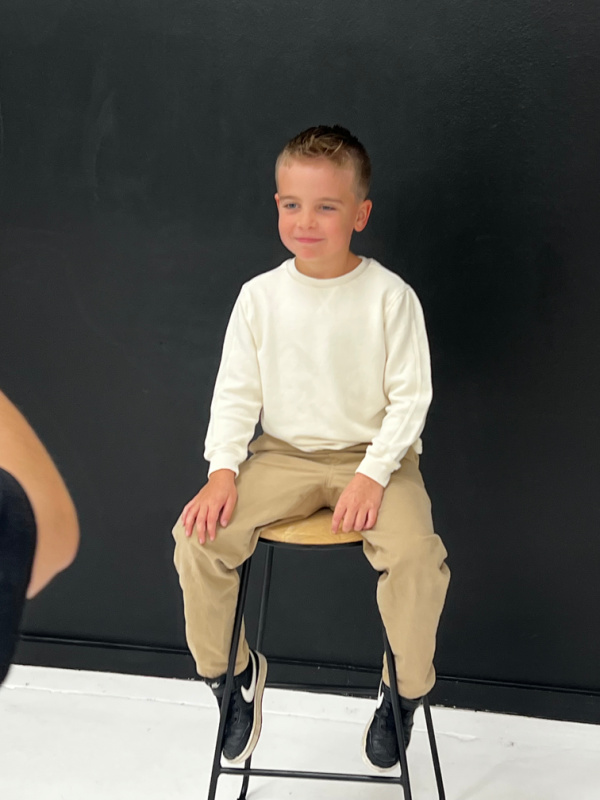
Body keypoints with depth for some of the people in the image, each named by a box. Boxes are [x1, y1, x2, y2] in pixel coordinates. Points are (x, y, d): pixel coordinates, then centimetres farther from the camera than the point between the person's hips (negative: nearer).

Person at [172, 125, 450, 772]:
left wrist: (373, 475, -19)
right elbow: (236, 391, 3)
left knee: (417, 554, -29)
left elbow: (410, 397, -7)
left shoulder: (390, 296, -8)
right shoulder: (260, 295, -1)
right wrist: (223, 470, -11)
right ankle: (233, 671, 10)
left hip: (372, 456, -2)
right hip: (283, 455, 3)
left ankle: (405, 691, 1)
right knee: (197, 537, -18)